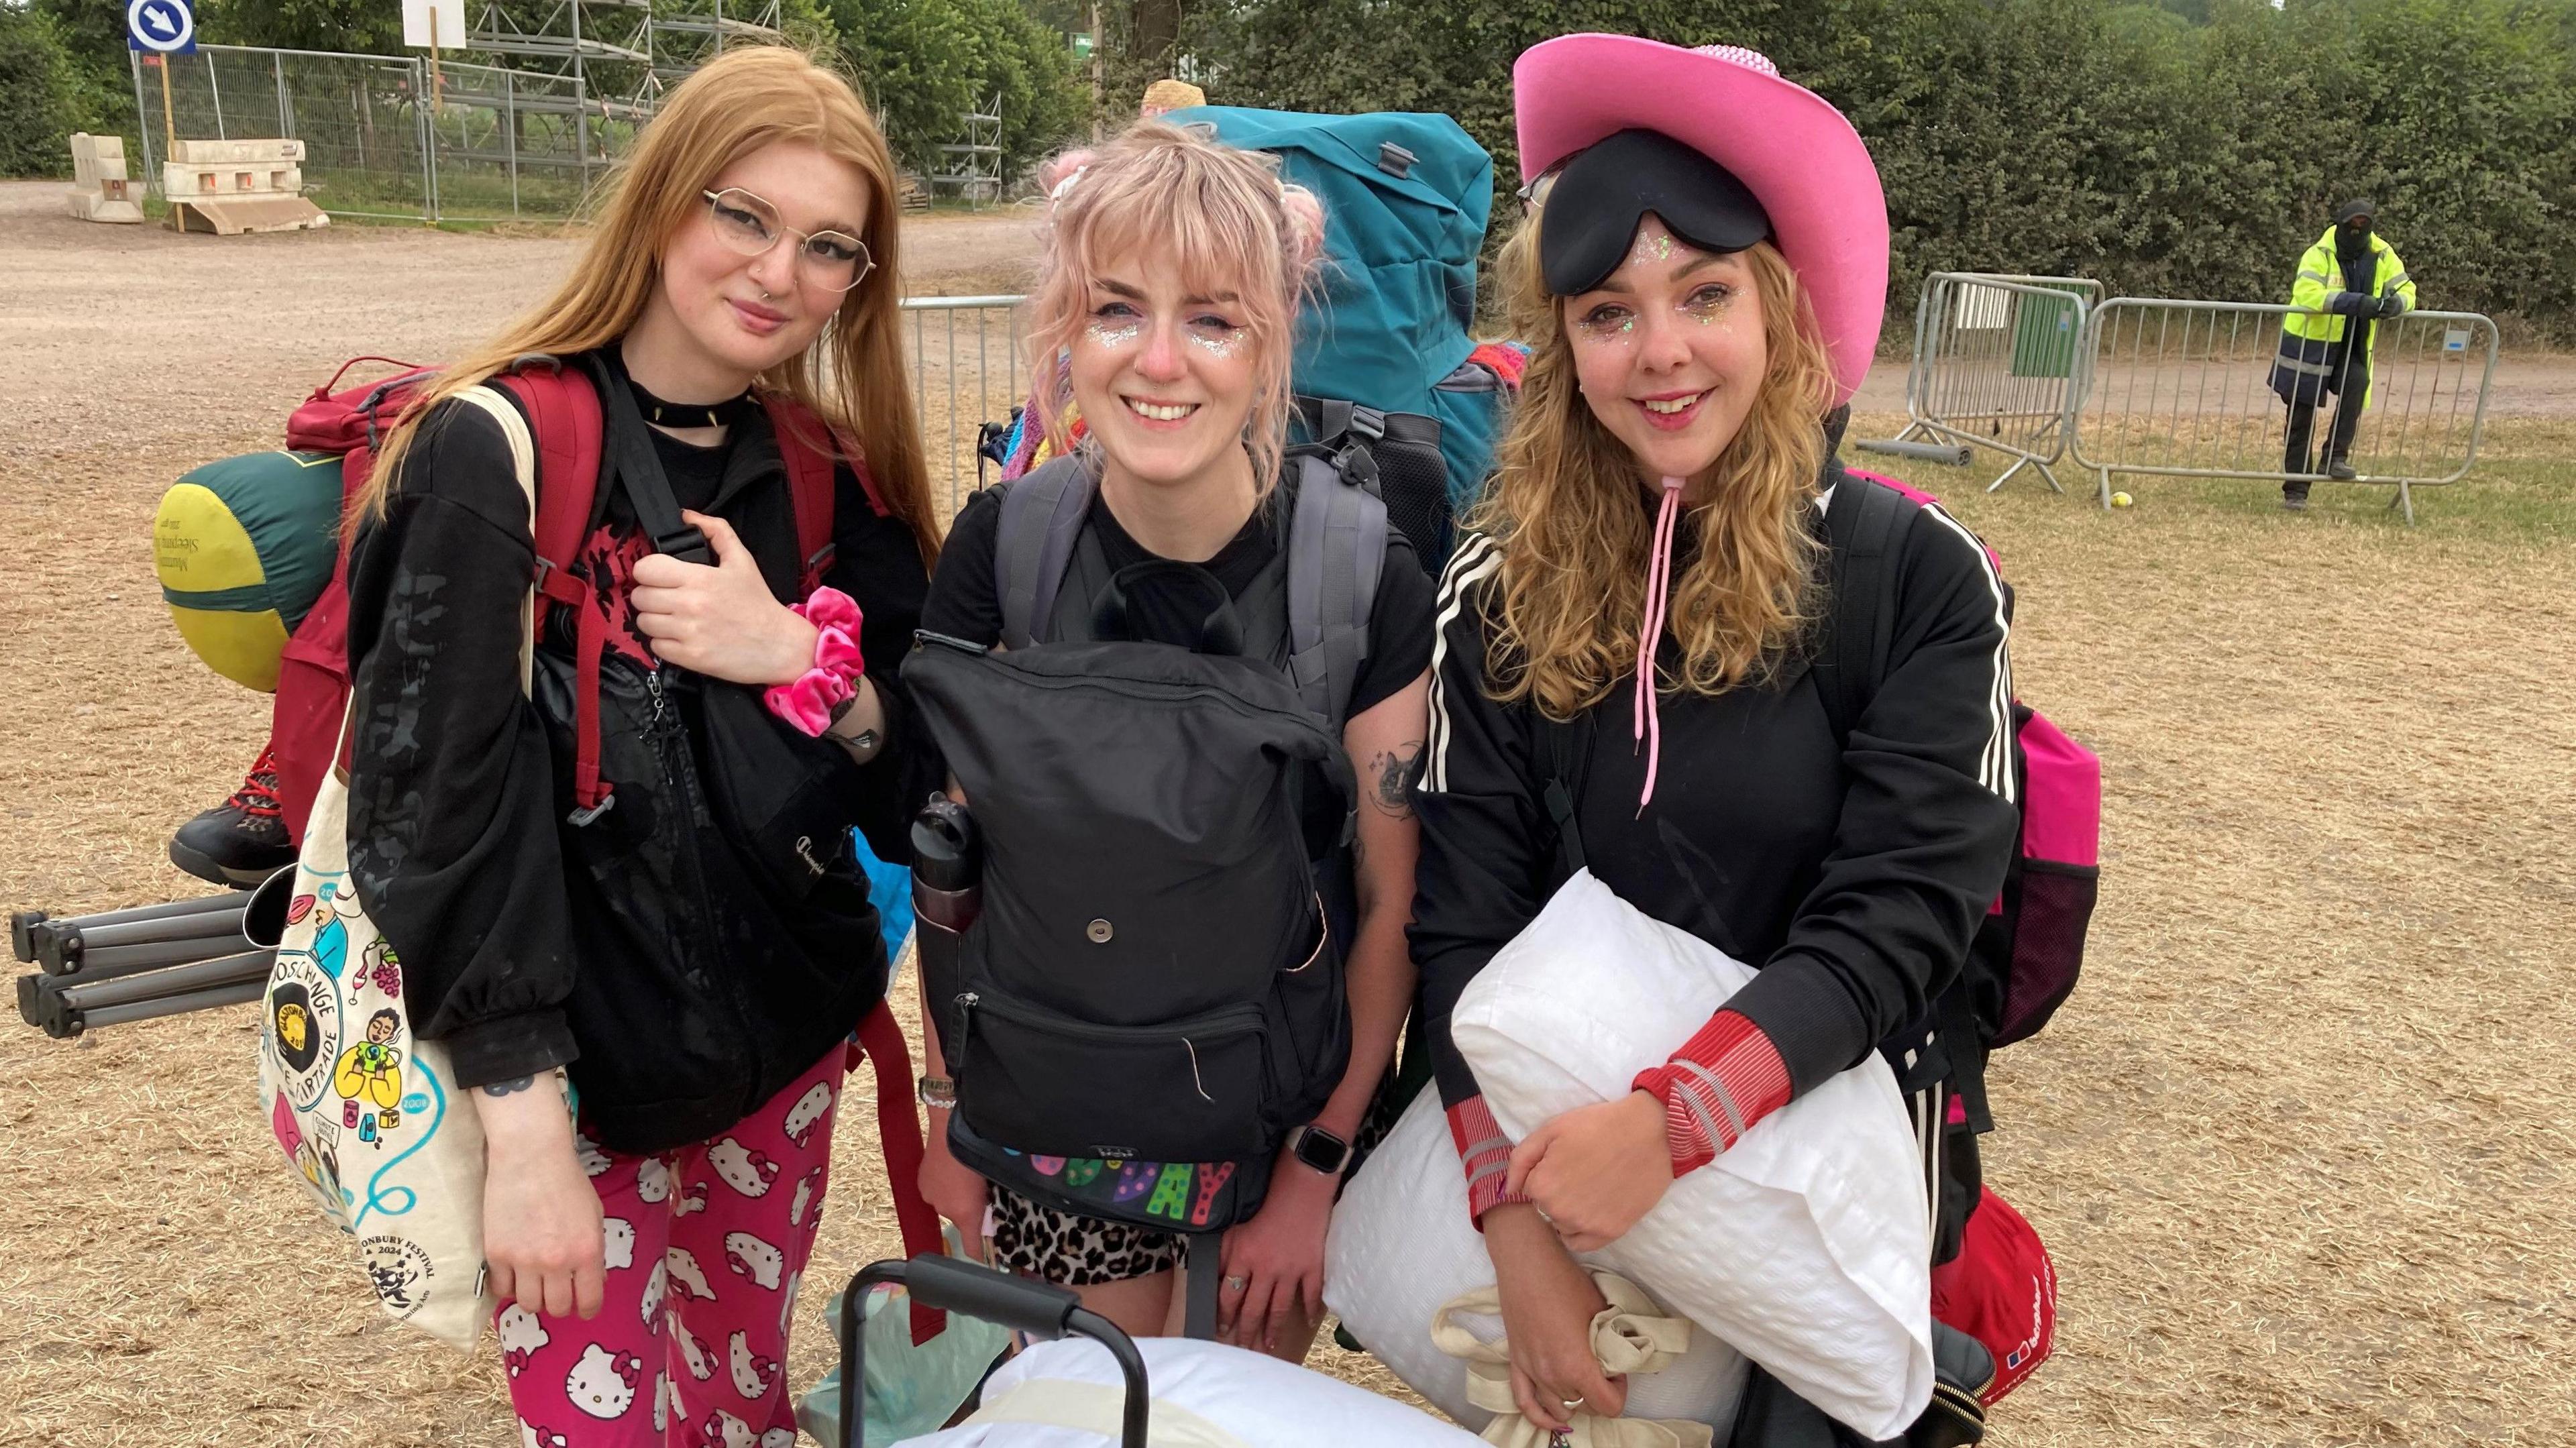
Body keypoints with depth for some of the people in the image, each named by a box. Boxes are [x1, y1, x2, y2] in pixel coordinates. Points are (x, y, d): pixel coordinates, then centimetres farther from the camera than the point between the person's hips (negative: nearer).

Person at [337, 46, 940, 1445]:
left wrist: (803, 658, -20)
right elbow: (442, 808, -16)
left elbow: (920, 789, 0)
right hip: (577, 1069, -4)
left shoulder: (832, 476, 2)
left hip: (785, 1050, 5)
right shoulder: (496, 455, -14)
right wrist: (523, 1132, -18)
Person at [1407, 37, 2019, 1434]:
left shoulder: (1918, 575, -13)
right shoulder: (1497, 589, -8)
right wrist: (1512, 1215, -21)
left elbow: (1897, 917, -19)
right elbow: (1461, 924, -11)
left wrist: (1674, 1115, -31)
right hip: (1555, 1139, 2)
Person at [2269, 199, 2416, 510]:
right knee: (2301, 420, 2)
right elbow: (2306, 294, -33)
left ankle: (2336, 457, -16)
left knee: (2357, 383, -29)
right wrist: (2355, 302, -43)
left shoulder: (2383, 256, -2)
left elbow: (2406, 289, 0)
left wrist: (2396, 303, -25)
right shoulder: (2319, 255, -17)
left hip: (2352, 348, 3)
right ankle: (2295, 491, 11)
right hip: (2310, 345, -3)